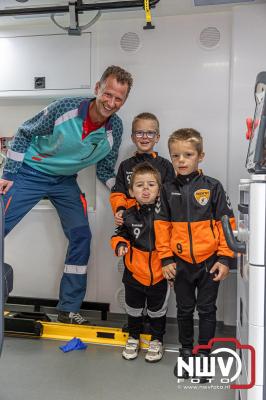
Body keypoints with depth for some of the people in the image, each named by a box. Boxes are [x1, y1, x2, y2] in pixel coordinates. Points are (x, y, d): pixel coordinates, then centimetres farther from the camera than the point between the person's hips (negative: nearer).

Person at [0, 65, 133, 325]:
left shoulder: (115, 128, -12)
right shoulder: (64, 108, -24)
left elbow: (105, 170, 1)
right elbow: (24, 134, -10)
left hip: (65, 180, 4)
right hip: (31, 173, -3)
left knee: (81, 236, -3)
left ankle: (68, 310, 10)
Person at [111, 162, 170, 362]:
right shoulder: (128, 216, -9)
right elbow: (120, 234, 3)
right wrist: (120, 244, -18)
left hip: (160, 273, -1)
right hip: (135, 273, 1)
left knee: (157, 310, 19)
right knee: (134, 309, 21)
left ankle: (157, 340, 42)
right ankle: (133, 337, 45)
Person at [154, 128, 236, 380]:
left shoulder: (212, 187, -5)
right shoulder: (168, 190, 1)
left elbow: (226, 223, -5)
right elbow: (162, 225, 2)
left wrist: (225, 258, -9)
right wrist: (166, 259, -2)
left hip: (209, 261, -2)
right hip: (180, 262, 2)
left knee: (206, 309, 12)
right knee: (184, 310, 16)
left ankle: (204, 353, 29)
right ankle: (186, 352, 35)